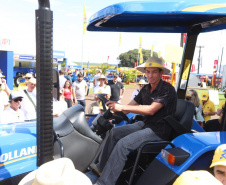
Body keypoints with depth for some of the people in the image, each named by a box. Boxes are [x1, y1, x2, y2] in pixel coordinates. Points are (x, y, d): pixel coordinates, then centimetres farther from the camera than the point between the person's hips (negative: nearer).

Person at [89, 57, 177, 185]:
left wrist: (122, 107, -28)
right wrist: (115, 107, -13)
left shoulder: (167, 90, -15)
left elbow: (151, 110, -26)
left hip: (159, 131, -8)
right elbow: (131, 106, 7)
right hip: (145, 124, 8)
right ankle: (100, 167, 10)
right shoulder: (146, 89, 11)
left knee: (123, 143, -23)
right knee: (114, 132, 0)